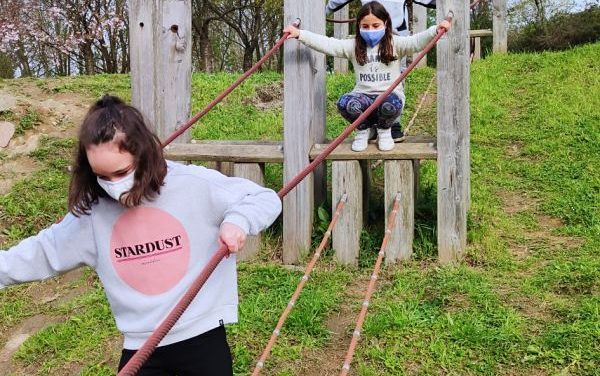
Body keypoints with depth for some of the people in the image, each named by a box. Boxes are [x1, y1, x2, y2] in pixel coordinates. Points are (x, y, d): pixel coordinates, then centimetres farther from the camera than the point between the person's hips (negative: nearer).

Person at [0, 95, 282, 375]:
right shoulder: (92, 212, -2)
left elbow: (266, 199, -7)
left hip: (203, 336, -2)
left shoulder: (196, 185, -13)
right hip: (139, 346, 3)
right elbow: (45, 250, 9)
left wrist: (238, 219, -27)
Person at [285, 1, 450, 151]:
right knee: (344, 103, -31)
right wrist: (300, 34, -14)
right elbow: (328, 44, -3)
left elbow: (416, 41, -13)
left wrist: (435, 31, -33)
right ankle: (363, 129, 5)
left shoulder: (395, 44, 2)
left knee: (390, 105, -38)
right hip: (364, 95, 2)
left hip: (390, 95, -1)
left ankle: (384, 129, 2)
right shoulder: (353, 46, 6)